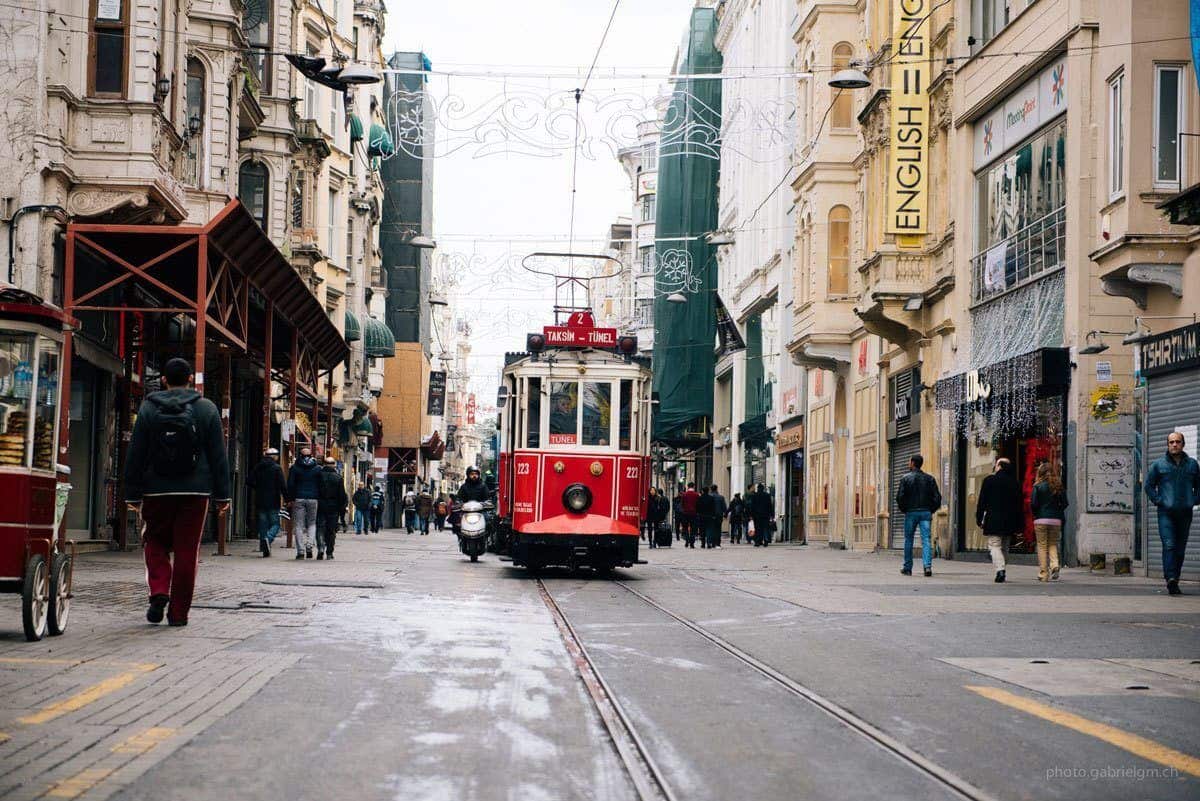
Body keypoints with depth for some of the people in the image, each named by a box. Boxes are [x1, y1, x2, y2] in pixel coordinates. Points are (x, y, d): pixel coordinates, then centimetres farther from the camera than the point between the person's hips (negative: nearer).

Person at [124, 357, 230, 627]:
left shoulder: (148, 408, 1)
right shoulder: (207, 409, 2)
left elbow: (135, 455, 1)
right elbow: (218, 455, 2)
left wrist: (132, 493, 6)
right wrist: (222, 494, 5)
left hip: (157, 491, 0)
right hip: (195, 492, 0)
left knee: (155, 543, 16)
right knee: (187, 550, 5)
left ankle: (159, 591, -6)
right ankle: (179, 612, 6)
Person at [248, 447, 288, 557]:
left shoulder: (257, 468, 7)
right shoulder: (277, 468, -6)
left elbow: (249, 482, 5)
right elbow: (283, 486, -11)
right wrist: (287, 499, -5)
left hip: (260, 502, 4)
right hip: (273, 502, -4)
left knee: (262, 525, 8)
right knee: (275, 524, 4)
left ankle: (265, 550, 6)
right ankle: (268, 538, -25)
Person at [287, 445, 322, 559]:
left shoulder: (294, 468, 4)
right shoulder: (318, 469, 6)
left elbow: (290, 485, 0)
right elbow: (321, 485, 5)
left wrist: (291, 499, 3)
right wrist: (320, 499, 10)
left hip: (299, 499, -1)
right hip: (313, 499, 1)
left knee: (299, 525, 2)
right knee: (312, 523, 12)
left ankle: (300, 551, -4)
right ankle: (309, 545, -9)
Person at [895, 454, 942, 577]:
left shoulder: (905, 478, -3)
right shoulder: (929, 479, 6)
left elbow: (900, 496, -9)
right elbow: (937, 497, 2)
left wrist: (903, 509, 7)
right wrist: (931, 510, 12)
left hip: (911, 512, -2)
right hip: (926, 512, 2)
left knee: (908, 540, 10)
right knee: (926, 540, -3)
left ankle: (907, 568, 15)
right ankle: (928, 566, -20)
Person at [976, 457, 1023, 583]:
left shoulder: (989, 480, -3)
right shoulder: (1016, 482, 6)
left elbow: (982, 502, -3)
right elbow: (1020, 504, 7)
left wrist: (979, 519, 3)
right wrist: (1020, 524, 11)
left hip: (993, 520, -4)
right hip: (1010, 522, 4)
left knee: (994, 545, -5)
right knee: (1004, 547, 15)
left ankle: (1000, 569, -23)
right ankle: (1001, 571, 17)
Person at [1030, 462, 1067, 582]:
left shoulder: (1038, 487, -5)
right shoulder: (1059, 486, 4)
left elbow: (1033, 504, -9)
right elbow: (1064, 504, 3)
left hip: (1041, 519, -3)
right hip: (1056, 519, 3)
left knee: (1042, 546, 3)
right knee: (1053, 545, 13)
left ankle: (1043, 574, 2)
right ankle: (1054, 565, -11)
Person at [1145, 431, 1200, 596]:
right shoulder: (1159, 464, 3)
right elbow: (1149, 485, 9)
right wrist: (1157, 501, -2)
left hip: (1185, 513, 3)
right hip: (1166, 512, -3)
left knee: (1180, 549, 6)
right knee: (1169, 545, -17)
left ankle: (1175, 582, 14)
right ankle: (1170, 579, -27)